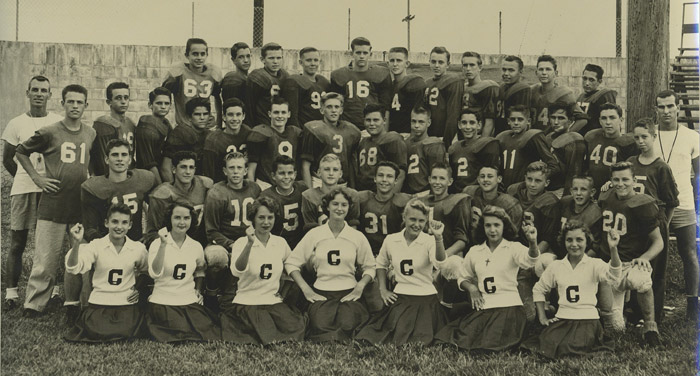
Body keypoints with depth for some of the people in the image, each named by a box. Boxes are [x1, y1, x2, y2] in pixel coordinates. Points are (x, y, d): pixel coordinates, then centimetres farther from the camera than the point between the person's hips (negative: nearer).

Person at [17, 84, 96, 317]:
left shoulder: (91, 134, 8)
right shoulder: (49, 133, -3)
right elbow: (20, 153, 8)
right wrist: (36, 178, 0)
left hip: (81, 205, 4)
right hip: (52, 204, -3)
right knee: (46, 258, -3)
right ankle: (34, 304, 6)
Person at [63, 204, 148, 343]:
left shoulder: (138, 248, 3)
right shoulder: (96, 246, -3)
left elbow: (145, 272, 23)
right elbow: (73, 269, -16)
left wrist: (139, 289, 7)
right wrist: (76, 244, -30)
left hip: (126, 304, 1)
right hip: (99, 303, -1)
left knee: (124, 332, -24)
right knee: (97, 332, -22)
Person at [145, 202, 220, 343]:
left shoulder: (196, 246, 8)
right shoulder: (157, 244, -4)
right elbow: (155, 274, -20)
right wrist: (163, 245, -25)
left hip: (190, 303, 4)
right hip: (162, 303, -3)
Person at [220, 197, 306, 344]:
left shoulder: (280, 243, 8)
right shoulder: (242, 243, -4)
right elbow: (237, 271, -24)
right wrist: (249, 244, -36)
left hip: (274, 302, 4)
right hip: (247, 303, -4)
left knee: (296, 327, -23)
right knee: (268, 336, -28)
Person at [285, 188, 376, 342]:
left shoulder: (357, 237, 6)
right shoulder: (314, 234, 3)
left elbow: (369, 267, 15)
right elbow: (291, 263, 7)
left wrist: (360, 286, -4)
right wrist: (305, 289, -3)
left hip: (349, 293, 1)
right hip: (321, 294, -1)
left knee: (347, 325, -28)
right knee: (320, 325, -29)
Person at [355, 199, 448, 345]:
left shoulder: (429, 241, -7)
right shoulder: (391, 240, 2)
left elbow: (439, 262, -29)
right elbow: (381, 264, 22)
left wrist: (438, 238, -44)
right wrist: (382, 289, 12)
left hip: (425, 300, -2)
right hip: (399, 298, 2)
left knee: (419, 342, -12)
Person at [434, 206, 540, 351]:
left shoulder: (513, 248, 0)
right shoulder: (475, 251, 13)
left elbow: (529, 260, -22)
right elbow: (463, 277, 26)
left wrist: (532, 242, -44)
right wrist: (471, 287, 3)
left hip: (508, 307, -4)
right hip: (482, 308, 4)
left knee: (492, 346, -20)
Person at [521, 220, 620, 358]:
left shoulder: (595, 264, 0)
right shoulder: (556, 266, 9)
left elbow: (612, 275, -22)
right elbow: (538, 289, 21)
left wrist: (613, 249, -38)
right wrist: (542, 317, 12)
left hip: (587, 318, -2)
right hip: (562, 319, 2)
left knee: (574, 348, -26)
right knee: (547, 345, -22)